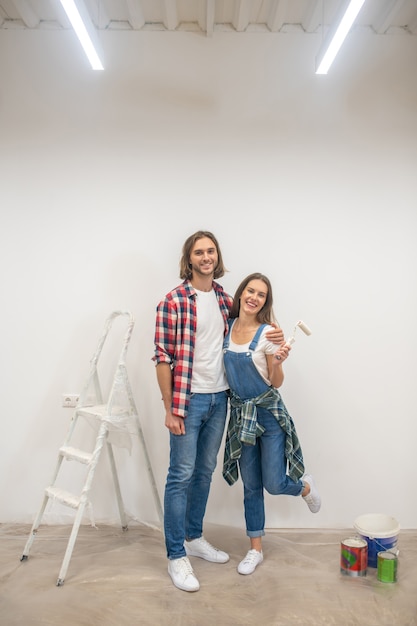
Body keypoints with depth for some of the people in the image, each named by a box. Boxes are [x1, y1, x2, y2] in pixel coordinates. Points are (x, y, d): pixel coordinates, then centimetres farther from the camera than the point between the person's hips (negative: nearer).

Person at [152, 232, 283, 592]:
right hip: (188, 399, -6)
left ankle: (194, 538, 34)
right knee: (181, 475, 1)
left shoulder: (226, 300, 7)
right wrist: (170, 408, -15)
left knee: (205, 471, 17)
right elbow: (163, 357, -13)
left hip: (219, 398, 6)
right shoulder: (173, 301, -11)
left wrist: (273, 338, -2)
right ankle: (177, 556, 14)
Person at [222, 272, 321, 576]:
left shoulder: (268, 333, -13)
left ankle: (305, 486, 33)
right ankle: (256, 549, 27)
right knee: (251, 486, 12)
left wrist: (278, 363, -27)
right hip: (241, 413, 4)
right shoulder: (227, 327, -1)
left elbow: (276, 383, -10)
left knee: (274, 484, -3)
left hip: (268, 412, -4)